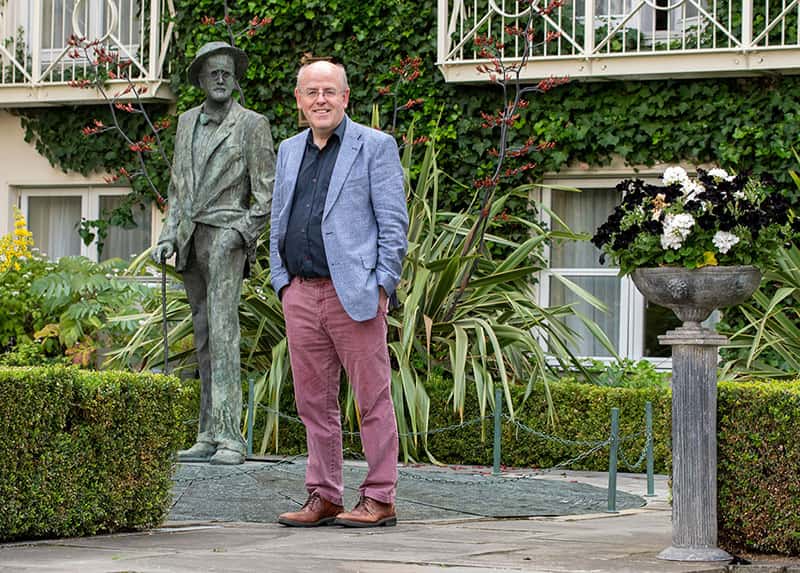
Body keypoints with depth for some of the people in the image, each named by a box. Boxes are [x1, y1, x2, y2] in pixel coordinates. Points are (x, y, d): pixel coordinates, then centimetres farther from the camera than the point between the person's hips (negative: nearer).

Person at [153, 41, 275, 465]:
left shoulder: (252, 125, 1)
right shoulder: (187, 122, 18)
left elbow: (266, 192, -1)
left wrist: (240, 233, -13)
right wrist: (168, 236, 10)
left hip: (226, 236, -6)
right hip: (190, 240, 6)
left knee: (223, 332, -16)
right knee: (203, 339, 5)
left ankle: (229, 437, -20)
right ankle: (208, 438, 5)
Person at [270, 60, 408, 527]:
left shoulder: (375, 146, 0)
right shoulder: (290, 151, 17)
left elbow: (394, 223, -4)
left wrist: (382, 287, -10)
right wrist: (282, 282, 11)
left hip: (353, 294, -6)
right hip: (301, 295, 6)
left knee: (373, 398, -3)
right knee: (314, 402, 8)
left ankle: (380, 500, 1)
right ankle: (324, 497, 14)